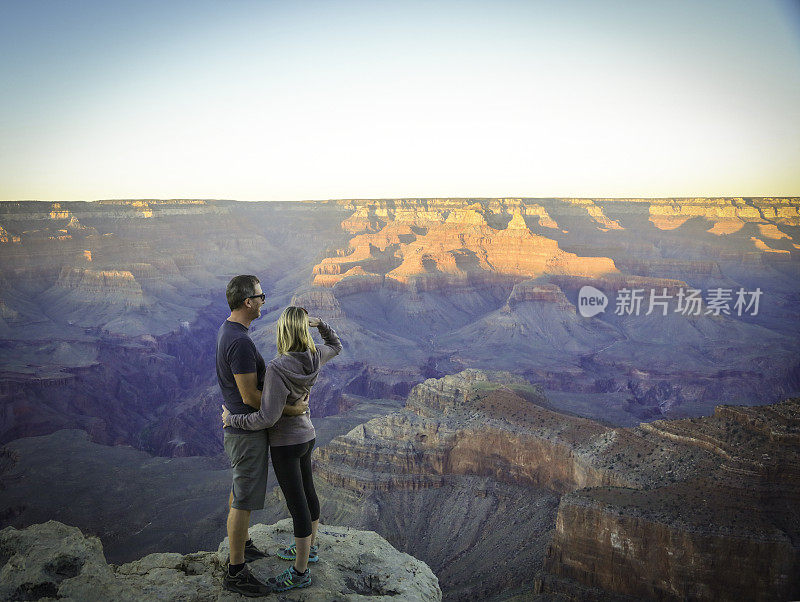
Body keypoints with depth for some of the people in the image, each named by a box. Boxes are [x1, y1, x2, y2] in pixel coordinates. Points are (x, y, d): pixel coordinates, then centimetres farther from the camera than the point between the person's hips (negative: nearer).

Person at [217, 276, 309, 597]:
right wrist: (291, 410, -16)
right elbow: (250, 397, -26)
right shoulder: (240, 342, -28)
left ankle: (241, 545, 42)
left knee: (239, 489, 23)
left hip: (236, 423, 11)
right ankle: (236, 572, 14)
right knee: (244, 500, 1)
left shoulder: (227, 330, 6)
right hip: (248, 432, -11)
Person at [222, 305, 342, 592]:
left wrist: (232, 419, -15)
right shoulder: (315, 356, -9)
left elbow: (268, 417, -28)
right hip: (306, 436, 8)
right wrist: (320, 324, 7)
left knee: (297, 505, 4)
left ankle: (300, 572, 21)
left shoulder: (278, 368, -30)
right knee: (306, 491, 23)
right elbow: (335, 346, 16)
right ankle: (309, 548, 42)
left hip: (285, 443, -8)